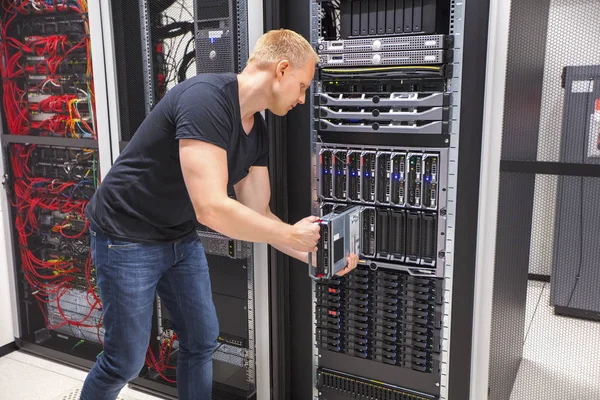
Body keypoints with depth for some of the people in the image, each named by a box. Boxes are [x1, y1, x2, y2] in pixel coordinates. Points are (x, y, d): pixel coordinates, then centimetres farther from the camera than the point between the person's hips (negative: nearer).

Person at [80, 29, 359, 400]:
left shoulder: (258, 132, -1)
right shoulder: (207, 98, -29)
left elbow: (257, 213, 3)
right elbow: (211, 208, -35)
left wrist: (316, 256, -6)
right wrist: (291, 235, -24)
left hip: (181, 237, 8)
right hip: (128, 237, -8)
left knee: (203, 341, 13)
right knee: (127, 361, 4)